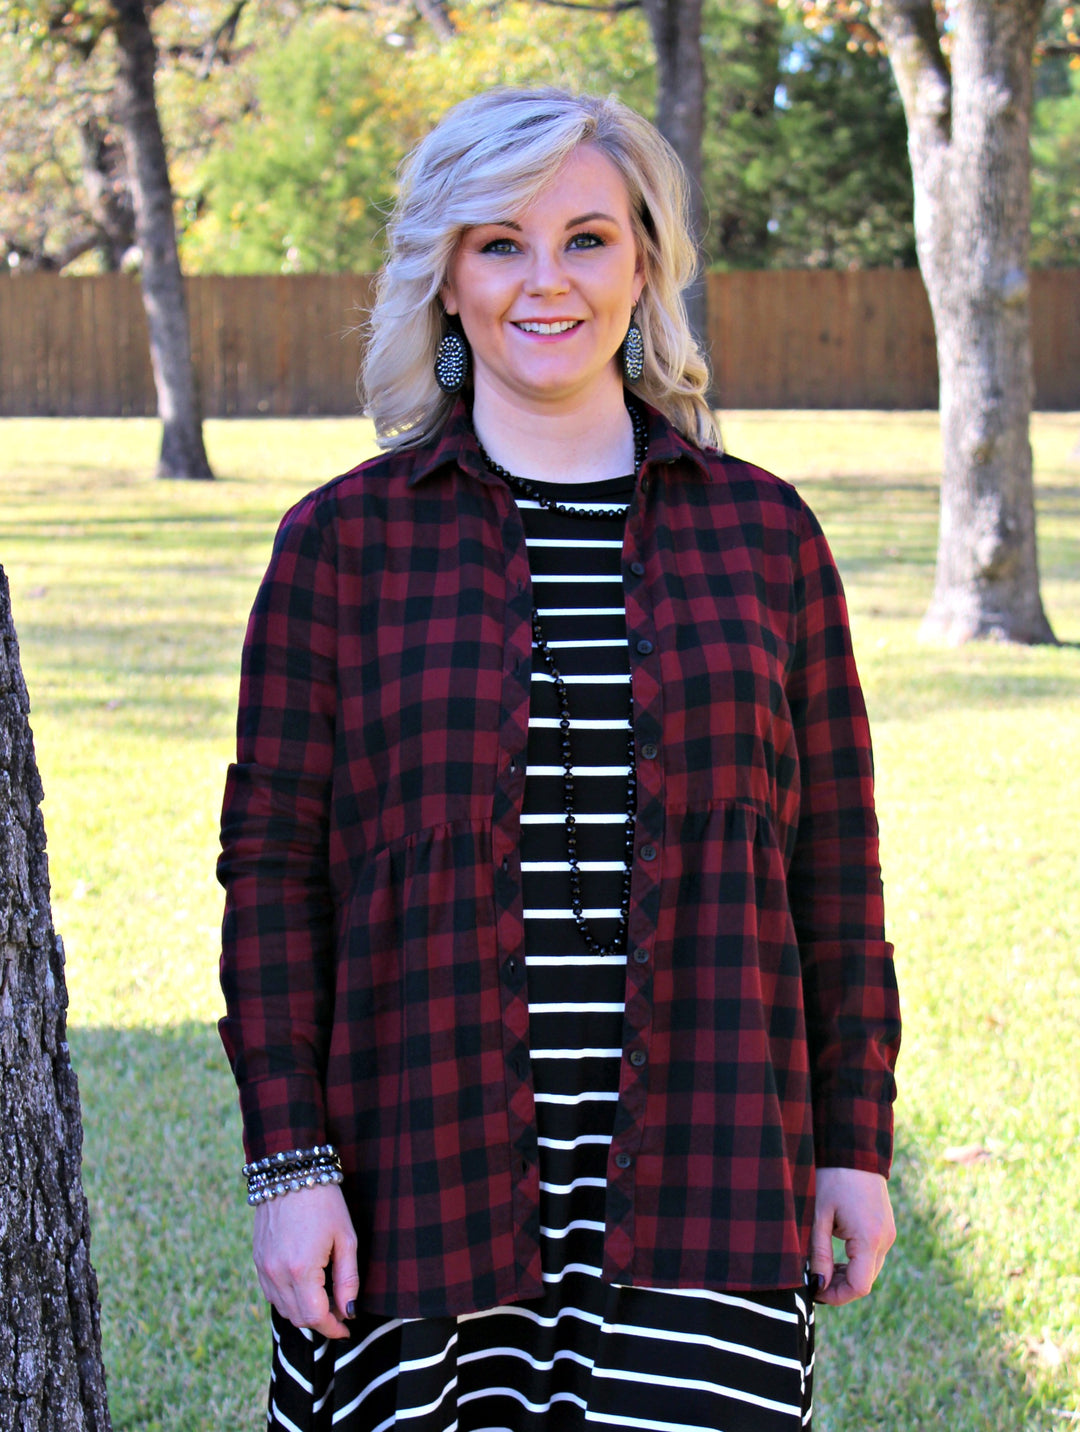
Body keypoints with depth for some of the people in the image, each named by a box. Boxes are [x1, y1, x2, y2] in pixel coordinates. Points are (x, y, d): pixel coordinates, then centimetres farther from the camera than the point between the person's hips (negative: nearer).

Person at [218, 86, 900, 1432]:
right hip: (423, 1180, -1)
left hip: (697, 1185, 1)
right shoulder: (343, 539, 3)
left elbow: (833, 860, 10)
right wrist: (288, 1162, -4)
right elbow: (273, 861, 2)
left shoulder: (762, 530, 8)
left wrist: (855, 1141, 7)